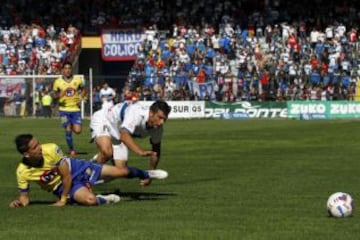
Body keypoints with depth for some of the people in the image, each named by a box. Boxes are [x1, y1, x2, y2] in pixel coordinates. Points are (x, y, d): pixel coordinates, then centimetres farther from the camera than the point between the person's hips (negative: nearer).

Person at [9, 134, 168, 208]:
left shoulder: (51, 149, -29)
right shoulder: (22, 172, -27)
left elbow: (67, 175, -19)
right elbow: (24, 196, -12)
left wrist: (62, 200, -16)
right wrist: (19, 201, -36)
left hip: (74, 168, 1)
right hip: (62, 186, -1)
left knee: (120, 172, 1)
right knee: (89, 200, -32)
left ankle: (145, 174, 33)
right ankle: (104, 199, 7)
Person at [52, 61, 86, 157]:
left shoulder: (78, 80, 0)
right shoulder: (58, 81, -3)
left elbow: (84, 90, 15)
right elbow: (54, 95, 4)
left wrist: (80, 98, -1)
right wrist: (61, 94, -17)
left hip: (76, 109, 1)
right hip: (64, 109, -1)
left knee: (77, 130, -7)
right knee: (68, 130, -7)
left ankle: (72, 126, 29)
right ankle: (71, 150, 7)